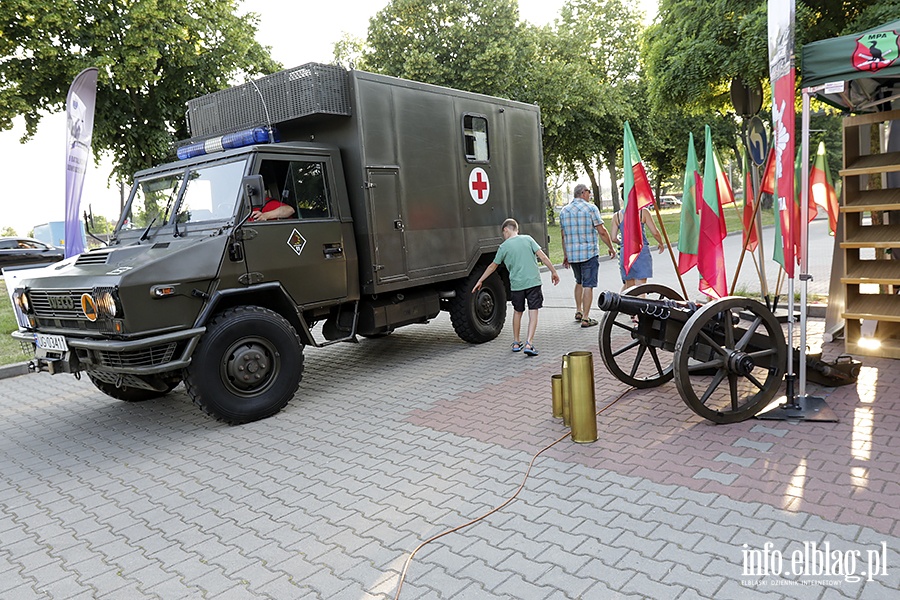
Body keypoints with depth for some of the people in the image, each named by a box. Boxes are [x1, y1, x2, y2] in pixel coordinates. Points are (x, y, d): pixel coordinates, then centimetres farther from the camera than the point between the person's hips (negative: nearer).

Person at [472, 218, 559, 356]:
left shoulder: (503, 247, 2)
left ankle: (516, 343, 27)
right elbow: (543, 257, -2)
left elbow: (493, 266, 11)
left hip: (516, 284, 0)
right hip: (533, 281, 0)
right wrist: (553, 272, 6)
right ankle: (529, 343, -11)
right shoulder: (528, 239, 4)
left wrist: (480, 281, 22)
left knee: (518, 312, 18)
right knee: (533, 312, 1)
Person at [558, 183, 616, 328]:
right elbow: (602, 231, -9)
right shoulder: (590, 208, -7)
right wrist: (611, 248, 3)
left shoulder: (564, 211, 9)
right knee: (588, 285, -1)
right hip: (589, 253, -5)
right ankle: (585, 318, -1)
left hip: (572, 254, 5)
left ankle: (578, 311, 26)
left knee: (579, 282, 24)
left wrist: (565, 255, 21)